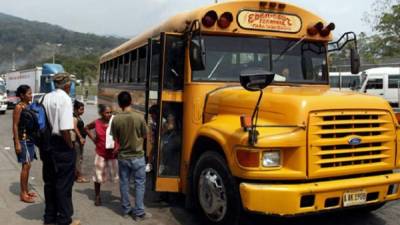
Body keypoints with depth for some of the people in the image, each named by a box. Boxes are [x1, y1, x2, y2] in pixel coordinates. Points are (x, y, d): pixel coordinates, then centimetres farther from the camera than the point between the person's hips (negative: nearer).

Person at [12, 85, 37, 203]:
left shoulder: (29, 106, 10)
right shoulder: (19, 107, -13)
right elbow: (15, 126, -15)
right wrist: (17, 143, -19)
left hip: (30, 139, 8)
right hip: (22, 139, -8)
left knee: (27, 166, 13)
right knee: (26, 165, -7)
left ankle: (26, 191, 23)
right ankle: (23, 194, 2)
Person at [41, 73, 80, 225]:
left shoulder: (46, 97, 7)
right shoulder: (65, 98, -17)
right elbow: (65, 129, -23)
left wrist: (46, 141, 15)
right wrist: (71, 146, -10)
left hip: (46, 144, 8)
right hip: (61, 146, -8)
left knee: (49, 181, 17)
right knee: (64, 183, 5)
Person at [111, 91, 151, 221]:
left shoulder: (116, 120, -9)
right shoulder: (139, 117, -14)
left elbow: (116, 139, 0)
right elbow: (145, 136, -1)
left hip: (122, 156, 2)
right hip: (137, 156, -2)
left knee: (124, 183, 14)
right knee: (139, 184, 7)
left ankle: (126, 209, 25)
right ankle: (139, 213, 9)